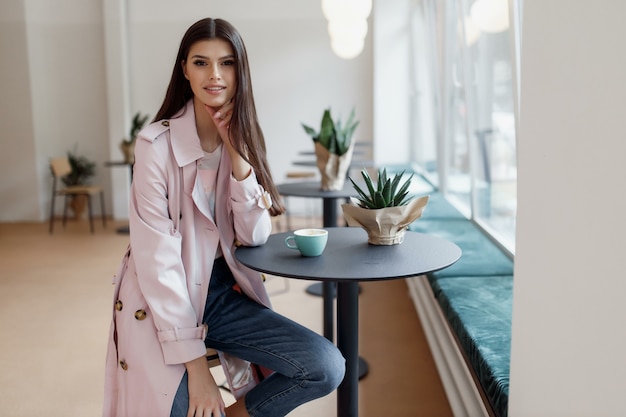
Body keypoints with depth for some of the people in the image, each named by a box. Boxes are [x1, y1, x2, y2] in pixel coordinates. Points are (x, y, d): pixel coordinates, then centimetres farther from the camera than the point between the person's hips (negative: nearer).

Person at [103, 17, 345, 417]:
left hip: (225, 294, 5)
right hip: (162, 305, -4)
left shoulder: (244, 139, 3)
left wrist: (237, 155, -16)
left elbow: (256, 237, -3)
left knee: (328, 367, -11)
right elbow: (157, 259, -17)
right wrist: (195, 362, -19)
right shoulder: (157, 143, -14)